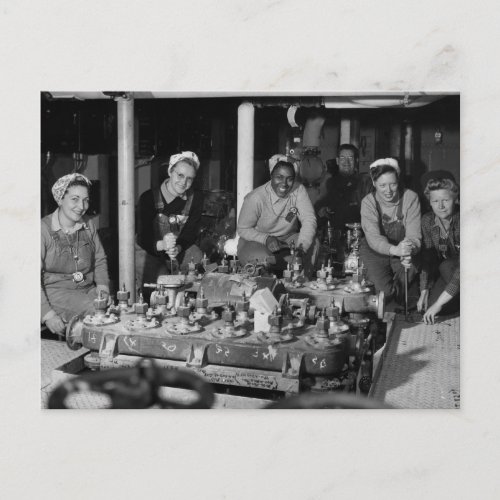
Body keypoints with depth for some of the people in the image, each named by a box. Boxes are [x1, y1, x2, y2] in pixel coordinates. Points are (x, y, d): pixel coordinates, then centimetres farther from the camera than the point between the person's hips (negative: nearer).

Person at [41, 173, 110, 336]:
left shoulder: (88, 225, 9)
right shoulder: (44, 229, -10)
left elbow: (100, 260, 20)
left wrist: (102, 284, 0)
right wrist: (47, 314, -19)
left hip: (88, 289, 6)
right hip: (55, 291, -5)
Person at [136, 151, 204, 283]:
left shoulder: (196, 199, -6)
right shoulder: (149, 197, -17)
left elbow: (191, 232, -7)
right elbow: (143, 238, -21)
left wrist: (178, 248, -30)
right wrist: (161, 245, -44)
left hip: (181, 248, 4)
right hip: (148, 251, -4)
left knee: (198, 258, -23)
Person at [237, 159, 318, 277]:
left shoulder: (299, 190, -11)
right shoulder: (255, 198, -21)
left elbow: (309, 219, -18)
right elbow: (243, 229, -12)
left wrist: (301, 246, -34)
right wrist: (266, 239, -29)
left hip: (288, 238, 4)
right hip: (257, 240, -3)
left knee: (313, 243, -22)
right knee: (261, 260, -36)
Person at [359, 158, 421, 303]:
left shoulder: (410, 198, -11)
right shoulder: (368, 202, -12)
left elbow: (414, 235, -19)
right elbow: (373, 238, -26)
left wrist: (408, 254, -44)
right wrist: (395, 250, -47)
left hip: (403, 253, 1)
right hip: (375, 252, -1)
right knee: (385, 290, -20)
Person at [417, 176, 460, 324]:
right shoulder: (427, 220, -10)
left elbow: (463, 268, -36)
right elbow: (427, 259, -4)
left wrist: (438, 304, -39)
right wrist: (424, 292, -14)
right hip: (446, 272, 5)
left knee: (447, 266, -33)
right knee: (431, 303, -18)